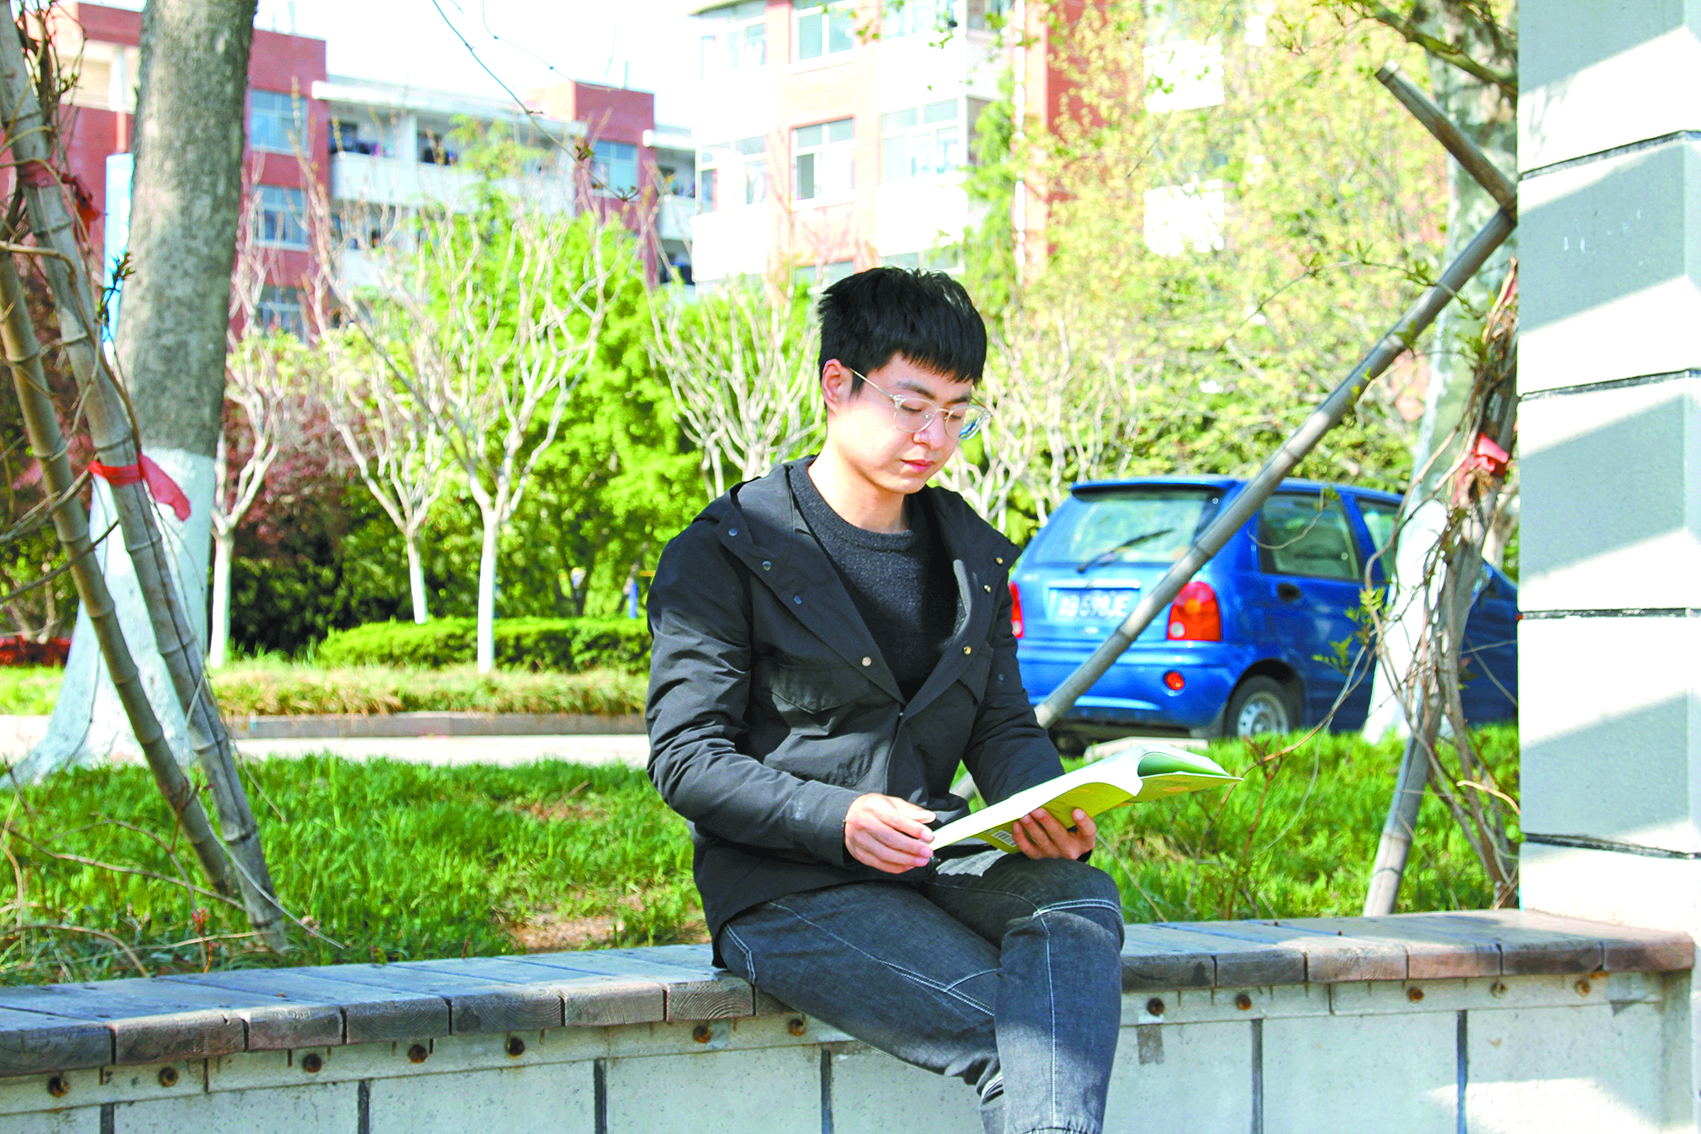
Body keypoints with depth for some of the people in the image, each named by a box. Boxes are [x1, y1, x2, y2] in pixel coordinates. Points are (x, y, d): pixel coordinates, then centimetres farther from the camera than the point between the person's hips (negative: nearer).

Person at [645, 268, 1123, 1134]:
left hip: (930, 863, 5)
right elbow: (685, 757, -7)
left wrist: (1047, 805, -11)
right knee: (1026, 1034, -28)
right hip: (783, 890, -5)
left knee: (1080, 896, -31)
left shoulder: (972, 554, 17)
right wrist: (838, 817, -24)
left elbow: (1005, 727, 15)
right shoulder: (724, 555, -2)